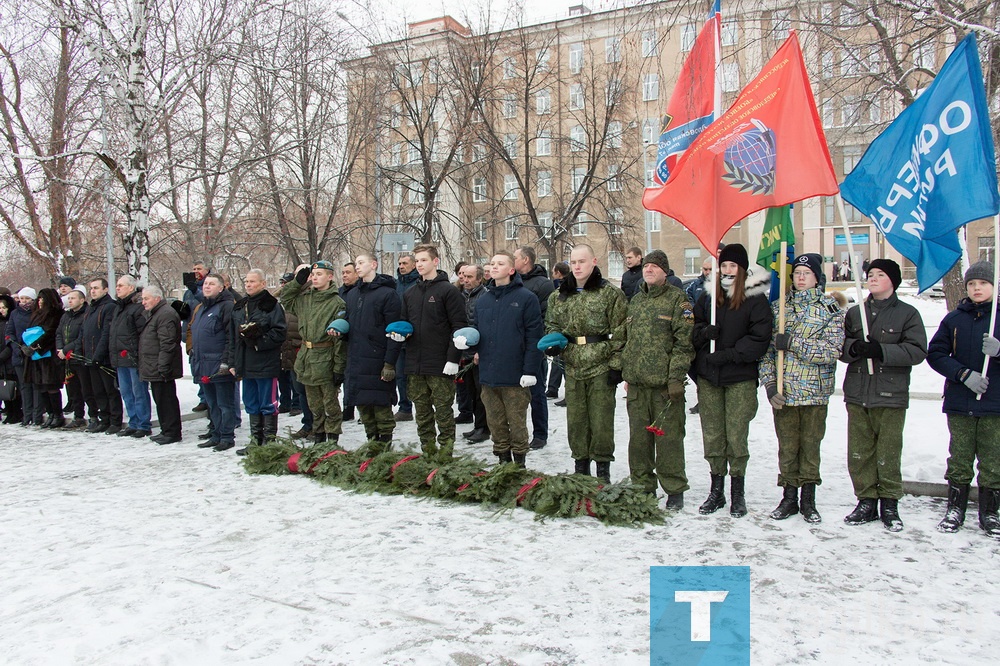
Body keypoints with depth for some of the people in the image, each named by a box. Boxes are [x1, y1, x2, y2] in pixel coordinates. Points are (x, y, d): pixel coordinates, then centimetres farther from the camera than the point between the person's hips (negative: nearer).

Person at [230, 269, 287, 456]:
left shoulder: (271, 305, -7)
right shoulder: (239, 307, 15)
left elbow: (280, 333, -13)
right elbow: (233, 336, 17)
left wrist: (259, 341, -19)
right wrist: (232, 362, 12)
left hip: (266, 364, -7)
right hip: (246, 365, 7)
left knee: (268, 405, 0)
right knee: (251, 404, 14)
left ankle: (269, 441, 9)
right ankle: (256, 440, 24)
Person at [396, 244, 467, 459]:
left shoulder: (448, 290, -5)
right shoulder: (410, 294, 15)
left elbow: (458, 326, -9)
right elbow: (404, 323, 23)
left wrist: (453, 359, -16)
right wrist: (399, 333, -1)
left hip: (441, 366, -6)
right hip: (415, 365, 6)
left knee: (443, 411, 0)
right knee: (422, 412, 12)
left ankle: (445, 452, 8)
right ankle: (427, 451, 22)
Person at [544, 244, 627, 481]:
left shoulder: (610, 294, -4)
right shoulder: (559, 296, 11)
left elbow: (620, 333, -6)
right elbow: (551, 325, 22)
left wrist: (616, 365, -10)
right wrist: (552, 343, 1)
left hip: (601, 368, -4)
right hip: (573, 368, 4)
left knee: (601, 421, 1)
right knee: (576, 421, 10)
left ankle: (603, 469, 15)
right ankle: (581, 467, 24)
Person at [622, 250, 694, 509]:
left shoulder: (677, 299, -3)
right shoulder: (635, 301, 17)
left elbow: (684, 342, -9)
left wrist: (676, 377, -15)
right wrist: (625, 371, 16)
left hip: (665, 381, -6)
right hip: (636, 382, 6)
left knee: (668, 437, -1)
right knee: (639, 436, 11)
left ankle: (674, 489, 12)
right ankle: (643, 486, 23)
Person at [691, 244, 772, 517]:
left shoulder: (756, 300, -3)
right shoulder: (708, 296, 11)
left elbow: (759, 339, -9)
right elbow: (694, 327, 14)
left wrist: (728, 354, -17)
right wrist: (703, 332, -9)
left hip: (740, 378, -4)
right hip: (707, 376, 4)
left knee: (736, 435, -2)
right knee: (712, 435, 8)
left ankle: (738, 492, 14)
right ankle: (716, 490, 21)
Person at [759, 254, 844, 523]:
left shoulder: (830, 309, 0)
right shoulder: (778, 307, 7)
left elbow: (832, 351, -13)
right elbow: (766, 349, 4)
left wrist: (792, 342, -18)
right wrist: (770, 384, -6)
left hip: (815, 390, -1)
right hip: (783, 391, 2)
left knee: (811, 445, 8)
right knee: (787, 446, 8)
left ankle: (808, 500, 20)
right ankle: (789, 497, 20)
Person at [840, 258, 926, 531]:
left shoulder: (907, 313, 1)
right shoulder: (855, 312, 14)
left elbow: (917, 351, -8)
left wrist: (880, 350, -18)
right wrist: (854, 347, -12)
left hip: (891, 396, -4)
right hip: (857, 394, 4)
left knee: (888, 453, -1)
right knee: (859, 452, 5)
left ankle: (889, 503, 14)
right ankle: (867, 501, 17)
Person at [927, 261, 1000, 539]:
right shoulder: (954, 319, 5)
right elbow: (935, 354, 1)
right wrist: (964, 374, -12)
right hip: (960, 402, 1)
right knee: (959, 459, 8)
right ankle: (955, 508, 19)